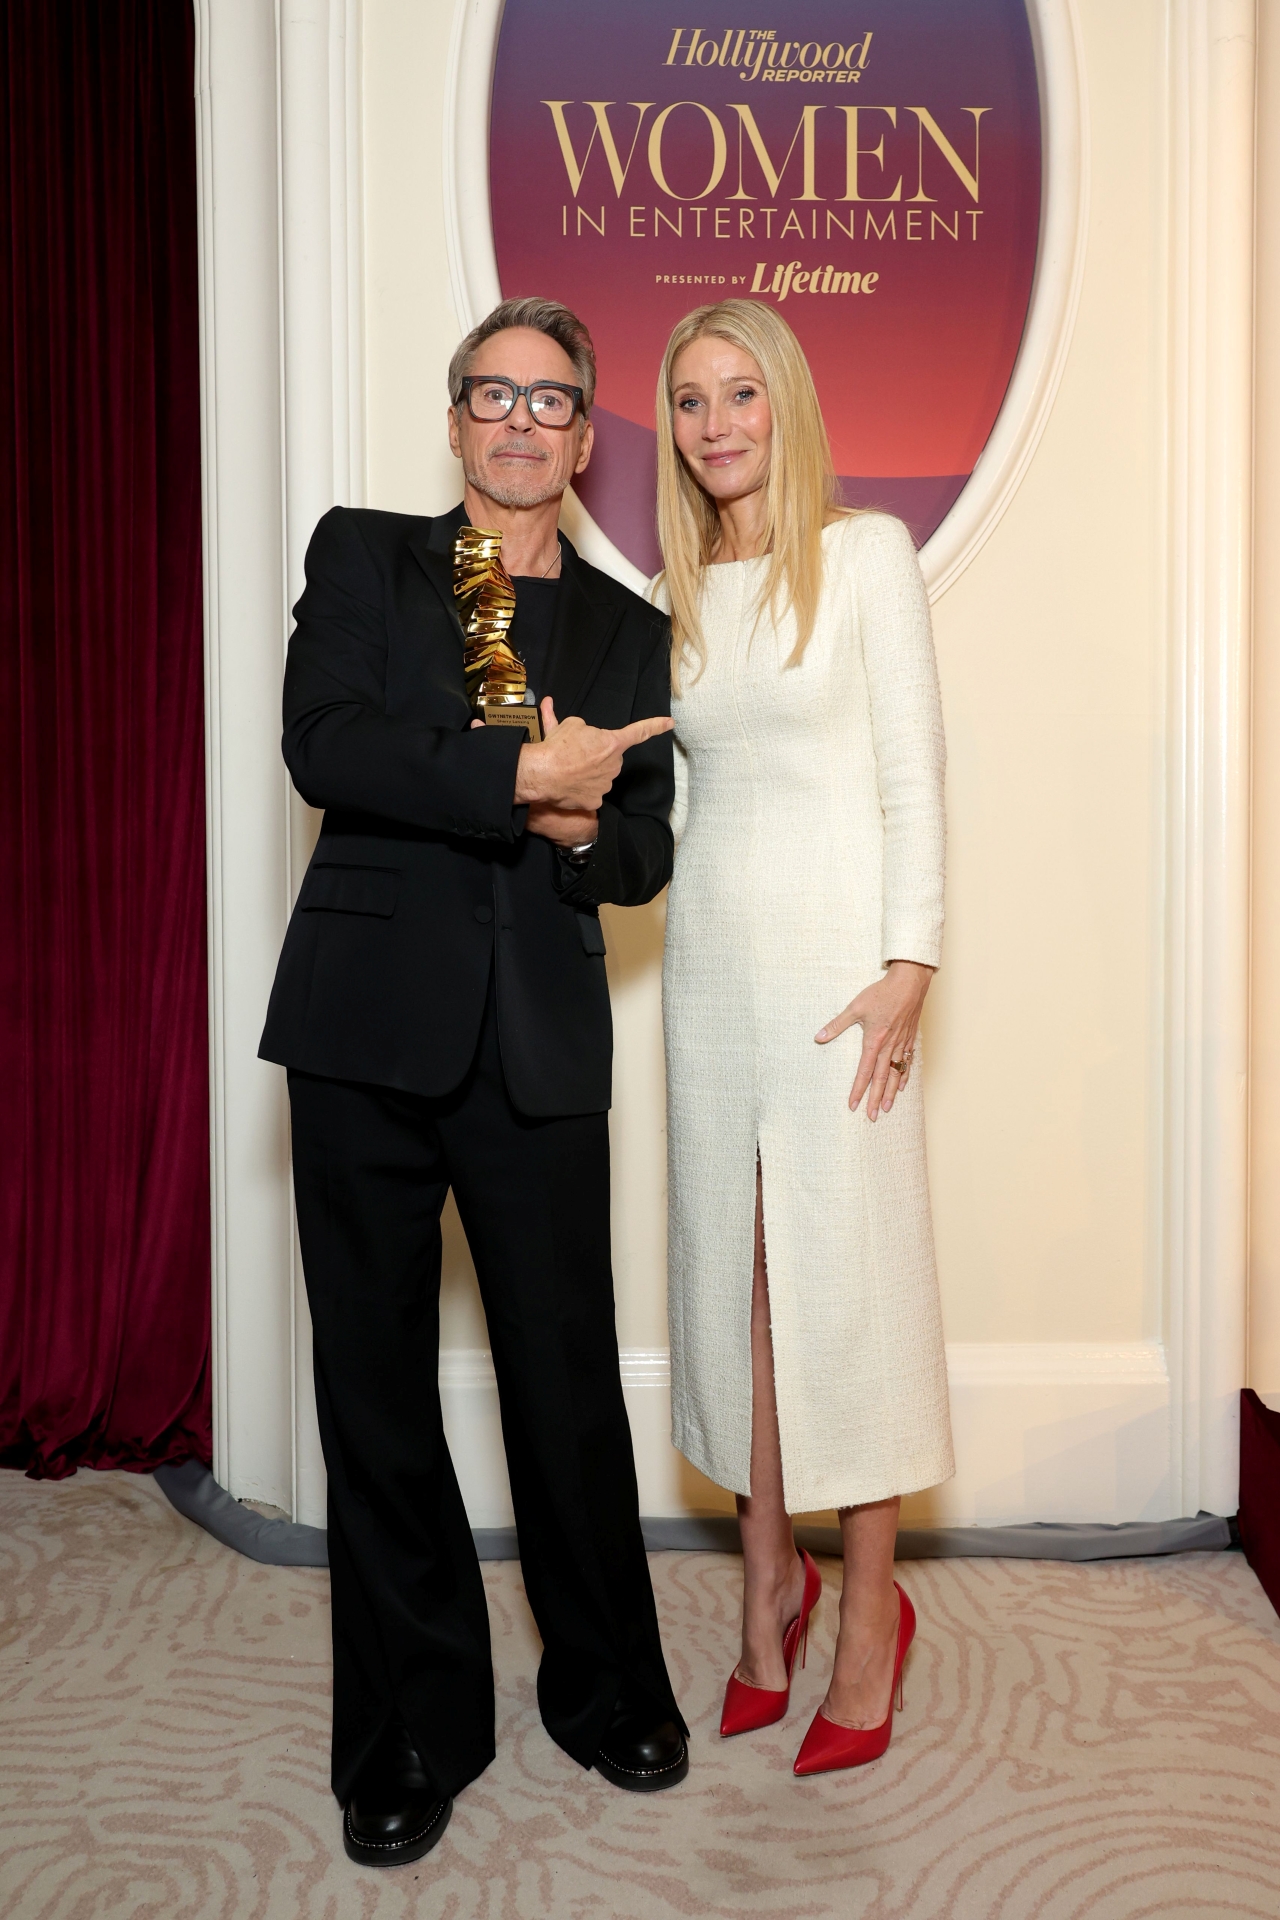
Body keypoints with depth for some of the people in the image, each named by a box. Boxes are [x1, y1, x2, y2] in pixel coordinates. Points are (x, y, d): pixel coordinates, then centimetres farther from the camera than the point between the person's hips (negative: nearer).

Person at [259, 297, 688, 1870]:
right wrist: (523, 777, -14)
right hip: (370, 1028, -1)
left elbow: (642, 855, 12)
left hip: (542, 1047, 1)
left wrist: (581, 824, -11)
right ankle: (413, 1733, 23)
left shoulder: (630, 629, 16)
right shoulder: (362, 557, 10)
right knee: (376, 1383, 6)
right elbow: (321, 744, -8)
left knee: (568, 1378, 5)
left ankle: (606, 1686, 29)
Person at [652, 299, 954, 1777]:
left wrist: (909, 962, -12)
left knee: (847, 1271, -1)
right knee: (732, 1268, 8)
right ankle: (769, 1576, 23)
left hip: (836, 947, -5)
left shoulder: (866, 550, 0)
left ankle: (870, 1611, 14)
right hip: (711, 951, 5)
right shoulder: (677, 590, 14)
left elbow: (913, 773, -5)